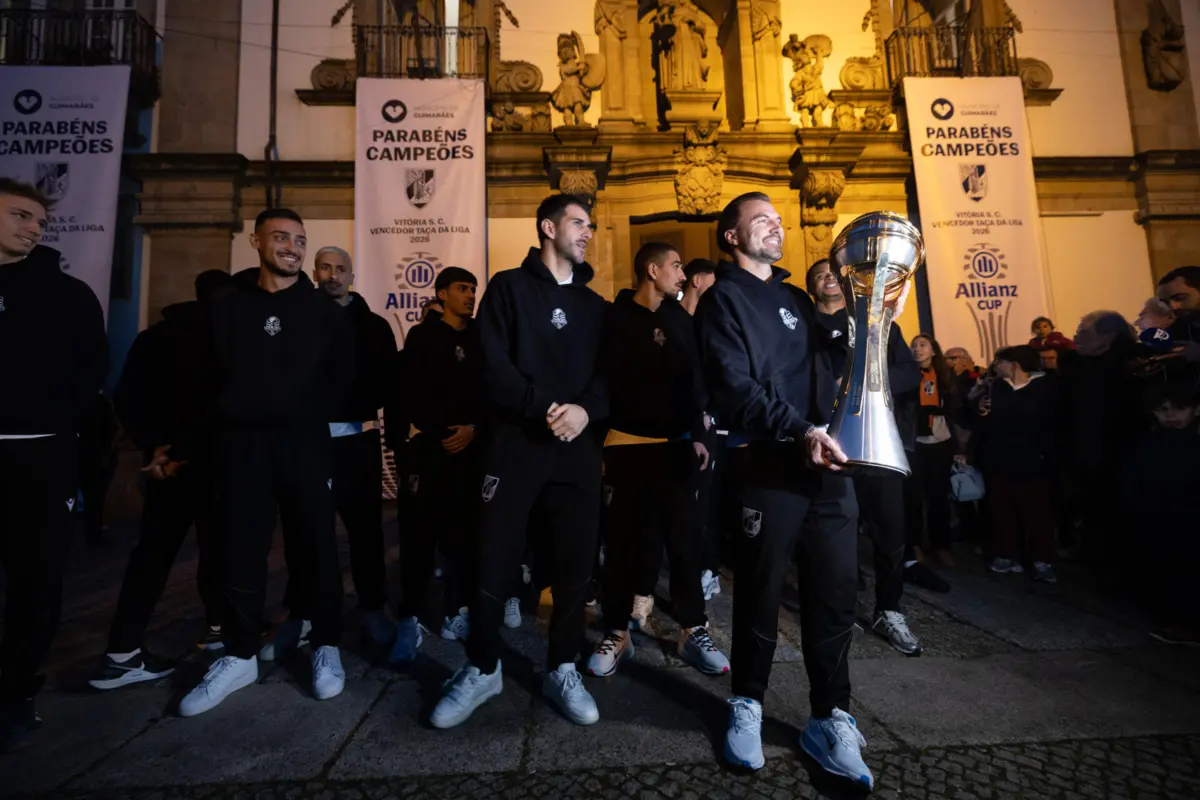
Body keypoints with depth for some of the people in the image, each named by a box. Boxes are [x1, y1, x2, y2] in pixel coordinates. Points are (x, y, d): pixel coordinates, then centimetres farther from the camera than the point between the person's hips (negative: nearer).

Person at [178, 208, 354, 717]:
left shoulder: (324, 311, 5)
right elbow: (206, 373, 8)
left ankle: (326, 648, 19)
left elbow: (342, 380, 5)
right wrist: (231, 413, -1)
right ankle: (240, 656, 24)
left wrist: (310, 414, -4)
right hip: (242, 444, 2)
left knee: (316, 546, 5)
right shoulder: (227, 305, 9)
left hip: (305, 444, -1)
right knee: (241, 551, 8)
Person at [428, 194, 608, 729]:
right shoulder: (509, 287, 5)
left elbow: (608, 373, 9)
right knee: (493, 564, 3)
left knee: (574, 567, 7)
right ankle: (482, 670, 26)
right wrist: (544, 408, -16)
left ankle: (562, 671, 26)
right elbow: (493, 365, -7)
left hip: (579, 449, 4)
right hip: (516, 445, -3)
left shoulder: (594, 305, 17)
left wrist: (585, 409, -12)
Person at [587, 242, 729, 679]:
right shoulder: (614, 318, -2)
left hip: (676, 443, 4)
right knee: (622, 541, 7)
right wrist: (596, 436, -12)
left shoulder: (679, 319, 10)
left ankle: (693, 630, 23)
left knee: (685, 538, 8)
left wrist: (698, 434, 3)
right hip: (626, 445, -3)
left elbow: (693, 380, 10)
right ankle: (617, 632, 22)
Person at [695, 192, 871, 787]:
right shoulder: (723, 299, 0)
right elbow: (735, 386, -14)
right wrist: (800, 431, -23)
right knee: (761, 591, 5)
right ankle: (747, 705, 26)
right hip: (768, 465, -6)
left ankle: (830, 718, 22)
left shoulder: (796, 298, 22)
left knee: (836, 590, 7)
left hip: (827, 462, 6)